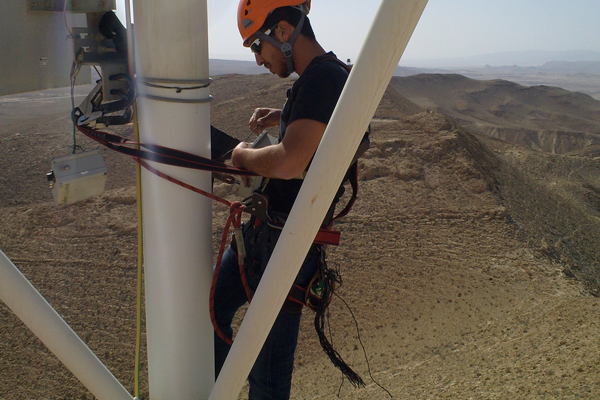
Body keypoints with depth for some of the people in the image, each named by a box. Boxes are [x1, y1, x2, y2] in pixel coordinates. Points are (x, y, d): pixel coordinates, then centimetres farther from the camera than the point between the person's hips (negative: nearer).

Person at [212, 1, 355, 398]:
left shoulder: (324, 78, -20)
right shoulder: (318, 77, 11)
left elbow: (289, 163, -34)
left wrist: (244, 155, -13)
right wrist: (283, 116, 18)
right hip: (262, 229, 10)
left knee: (267, 366, 4)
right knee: (211, 306, 22)